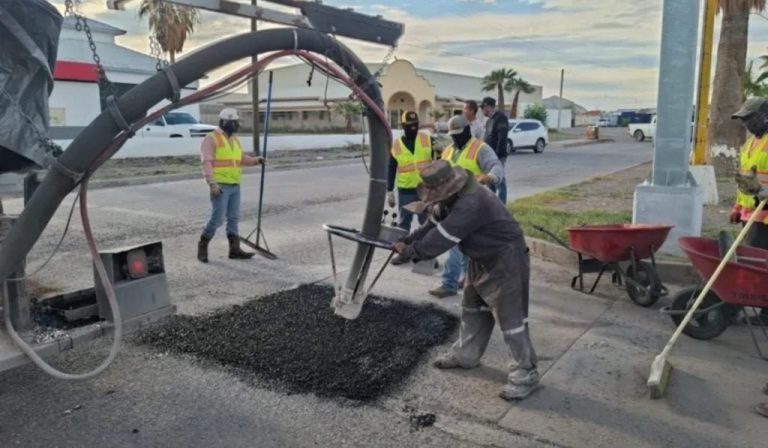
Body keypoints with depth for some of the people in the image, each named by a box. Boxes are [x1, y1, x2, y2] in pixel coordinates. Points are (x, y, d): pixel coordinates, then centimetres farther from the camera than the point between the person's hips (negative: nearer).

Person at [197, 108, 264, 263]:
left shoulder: (234, 139, 17)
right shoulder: (211, 139, -7)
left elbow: (242, 158, 26)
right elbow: (206, 163, -14)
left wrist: (256, 160, 7)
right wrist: (212, 183, -23)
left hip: (235, 186, 7)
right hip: (220, 186, -7)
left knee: (233, 218, 7)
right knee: (217, 219, -8)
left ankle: (235, 249, 11)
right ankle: (202, 246, 10)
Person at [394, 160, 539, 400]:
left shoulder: (470, 203, -34)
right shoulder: (452, 198, -2)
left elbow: (439, 239, -31)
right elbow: (432, 225, 7)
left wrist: (408, 251, -19)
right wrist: (405, 241, -3)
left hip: (506, 261, -10)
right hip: (482, 259, 10)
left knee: (511, 317, -3)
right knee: (472, 309, 21)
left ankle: (526, 373, 10)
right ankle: (466, 354, 38)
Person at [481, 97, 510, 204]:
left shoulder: (500, 117, -12)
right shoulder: (489, 120, 17)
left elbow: (502, 139, -20)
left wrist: (497, 156, -24)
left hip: (498, 156, -10)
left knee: (500, 182, -6)